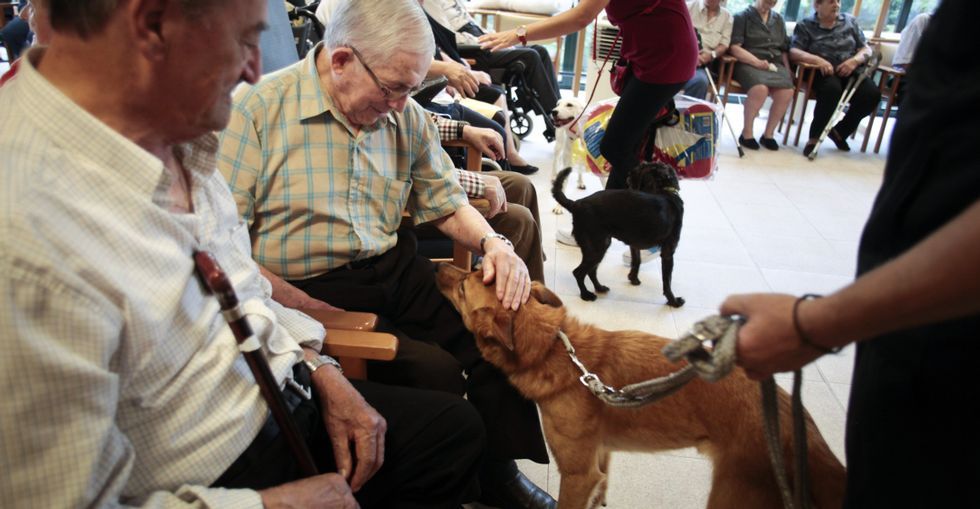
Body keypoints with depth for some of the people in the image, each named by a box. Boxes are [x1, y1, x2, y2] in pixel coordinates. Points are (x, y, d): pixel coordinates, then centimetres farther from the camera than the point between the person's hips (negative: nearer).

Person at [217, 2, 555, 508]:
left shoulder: (406, 116, 6)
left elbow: (446, 202, 14)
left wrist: (493, 243, -7)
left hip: (398, 269, 6)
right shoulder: (255, 109, -11)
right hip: (309, 290, -5)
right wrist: (320, 314, -22)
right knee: (436, 373, -22)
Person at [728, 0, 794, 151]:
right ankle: (746, 133, -17)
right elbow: (734, 48, -7)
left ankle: (768, 134, -8)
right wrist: (757, 62, -18)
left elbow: (784, 50, 23)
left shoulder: (778, 20, 21)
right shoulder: (742, 16, 4)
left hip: (775, 64, 5)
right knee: (760, 89, -36)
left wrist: (787, 71, 7)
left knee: (787, 91, -26)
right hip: (749, 63, -5)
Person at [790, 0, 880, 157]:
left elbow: (866, 49, 14)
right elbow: (793, 52, -9)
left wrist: (855, 60, -10)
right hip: (822, 72, -4)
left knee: (872, 94, -23)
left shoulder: (850, 21, 16)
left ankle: (840, 131, 0)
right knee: (832, 89, -38)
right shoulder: (805, 26, 5)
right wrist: (817, 59, -27)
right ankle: (814, 137, -24)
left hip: (850, 70, 4)